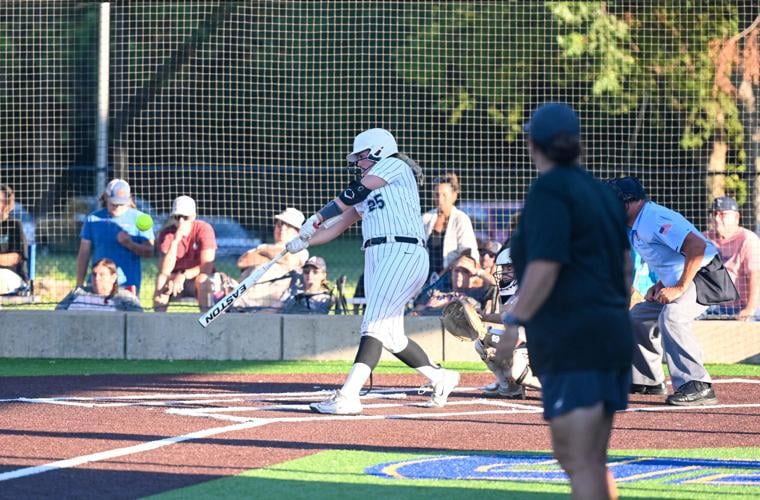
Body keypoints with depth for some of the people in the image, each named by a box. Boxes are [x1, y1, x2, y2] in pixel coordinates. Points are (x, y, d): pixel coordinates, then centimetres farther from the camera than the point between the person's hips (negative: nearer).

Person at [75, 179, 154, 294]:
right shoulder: (93, 219, 10)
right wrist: (79, 285, 7)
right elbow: (84, 254, 11)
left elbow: (149, 251, -2)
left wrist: (130, 245, -21)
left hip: (128, 285, -2)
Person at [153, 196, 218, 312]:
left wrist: (184, 275, -31)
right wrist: (175, 241, -29)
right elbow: (164, 270, -22)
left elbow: (207, 267, -20)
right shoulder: (166, 234, -10)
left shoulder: (204, 229, -15)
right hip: (176, 278, 2)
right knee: (162, 279, -29)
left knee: (203, 280, -35)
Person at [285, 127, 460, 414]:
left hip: (403, 253, -9)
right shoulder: (367, 194, 26)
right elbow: (339, 226, 21)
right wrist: (304, 242, 7)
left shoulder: (395, 165, 2)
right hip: (377, 258, 9)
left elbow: (356, 191, -6)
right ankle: (440, 378, 26)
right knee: (390, 335, 8)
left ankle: (348, 397, -27)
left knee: (374, 325, -17)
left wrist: (318, 218, -5)